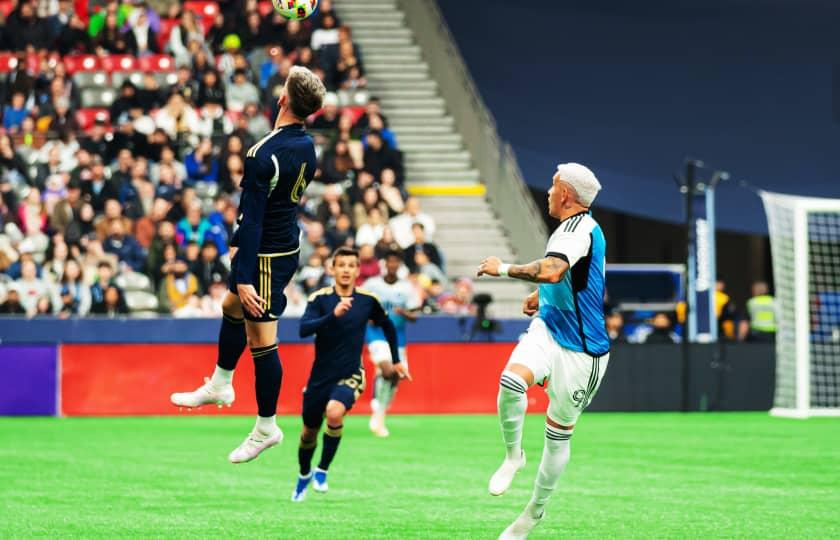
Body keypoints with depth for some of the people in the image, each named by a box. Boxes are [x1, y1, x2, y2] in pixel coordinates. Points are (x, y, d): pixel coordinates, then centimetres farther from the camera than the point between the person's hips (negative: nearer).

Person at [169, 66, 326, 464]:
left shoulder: (263, 155, -27)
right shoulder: (307, 146, 0)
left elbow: (252, 220, -26)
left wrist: (244, 278, -24)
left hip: (267, 254, -10)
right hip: (288, 243, 10)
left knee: (260, 339, -1)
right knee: (232, 308, 28)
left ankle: (266, 427, 8)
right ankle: (219, 385, 44)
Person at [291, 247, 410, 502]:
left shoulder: (368, 300, -4)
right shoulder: (320, 298, -9)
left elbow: (388, 327, 16)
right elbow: (304, 329, -26)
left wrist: (396, 361, 18)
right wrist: (333, 315, -39)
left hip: (350, 376, -1)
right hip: (320, 376, 1)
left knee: (334, 412, -31)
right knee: (309, 432, 13)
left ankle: (322, 471, -13)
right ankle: (304, 475, 44)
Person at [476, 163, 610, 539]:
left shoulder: (580, 228, -17)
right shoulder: (575, 227, 13)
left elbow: (551, 271, -36)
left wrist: (503, 269, -23)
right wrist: (543, 296, 23)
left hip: (580, 351, -7)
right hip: (547, 329, 7)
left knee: (558, 435, 6)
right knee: (511, 381, -25)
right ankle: (513, 454, -5)